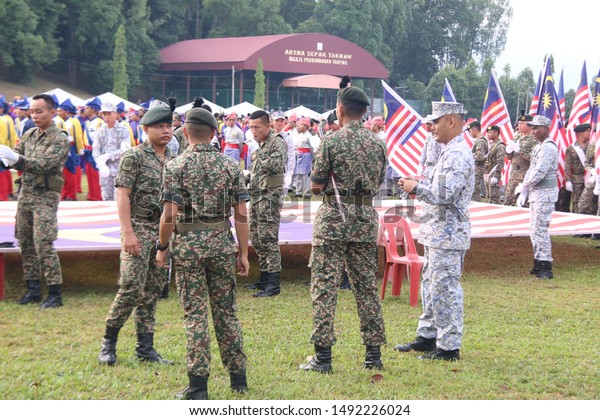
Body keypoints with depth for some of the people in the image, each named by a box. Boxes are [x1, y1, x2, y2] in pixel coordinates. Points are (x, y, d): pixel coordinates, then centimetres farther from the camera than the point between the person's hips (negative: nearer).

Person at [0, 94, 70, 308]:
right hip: (25, 193, 7)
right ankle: (33, 289, 19)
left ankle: (55, 294, -5)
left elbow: (45, 164, -20)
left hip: (46, 196, -7)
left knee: (44, 244, -11)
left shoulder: (60, 138, -9)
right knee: (25, 242, 9)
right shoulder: (29, 135, 12)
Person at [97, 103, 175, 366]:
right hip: (139, 228, -6)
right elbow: (122, 196, -12)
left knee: (153, 291, 8)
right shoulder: (133, 156, -7)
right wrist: (128, 233, -18)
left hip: (165, 232, 6)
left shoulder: (174, 161, 12)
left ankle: (145, 347, 14)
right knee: (132, 288, -11)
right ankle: (108, 343, 3)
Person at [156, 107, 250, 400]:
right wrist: (243, 253, 7)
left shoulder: (176, 166, -6)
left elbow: (170, 215, -12)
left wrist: (162, 247, 1)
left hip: (188, 244, -2)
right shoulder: (231, 166, 2)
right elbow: (241, 214, 0)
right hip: (222, 243, 3)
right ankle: (238, 377, 19)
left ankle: (198, 385, 1)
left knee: (195, 315, 1)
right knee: (226, 312, 13)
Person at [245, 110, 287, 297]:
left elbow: (277, 165, -25)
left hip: (269, 197, -10)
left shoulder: (277, 142, -11)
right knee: (256, 239, 14)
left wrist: (259, 155, -22)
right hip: (256, 196, 10)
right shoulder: (261, 144, 17)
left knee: (269, 240, -11)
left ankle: (274, 284, -9)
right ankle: (264, 278, 24)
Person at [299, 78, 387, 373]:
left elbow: (316, 186, -7)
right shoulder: (378, 143, 5)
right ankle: (373, 353, 14)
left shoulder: (331, 141, -10)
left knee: (324, 287, -1)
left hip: (333, 219, -5)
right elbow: (377, 184, 13)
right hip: (366, 219, 5)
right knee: (366, 287, 11)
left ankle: (323, 356, -2)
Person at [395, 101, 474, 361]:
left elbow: (446, 194, -26)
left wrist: (416, 188, -14)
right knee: (430, 286, 18)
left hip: (448, 235, -11)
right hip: (438, 233, 11)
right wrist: (417, 184, 11)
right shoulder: (451, 152, 15)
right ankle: (428, 337, 28)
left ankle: (449, 347, 2)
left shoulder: (458, 154, -18)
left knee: (445, 290, -5)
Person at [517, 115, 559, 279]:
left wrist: (525, 185, -8)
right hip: (536, 192, 11)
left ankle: (546, 267, -10)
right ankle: (539, 262, 23)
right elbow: (531, 170, 17)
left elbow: (540, 172, -22)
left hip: (545, 193, -11)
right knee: (534, 229, 15)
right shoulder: (539, 147, 17)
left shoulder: (549, 147, -16)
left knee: (540, 229, -12)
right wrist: (524, 192, 10)